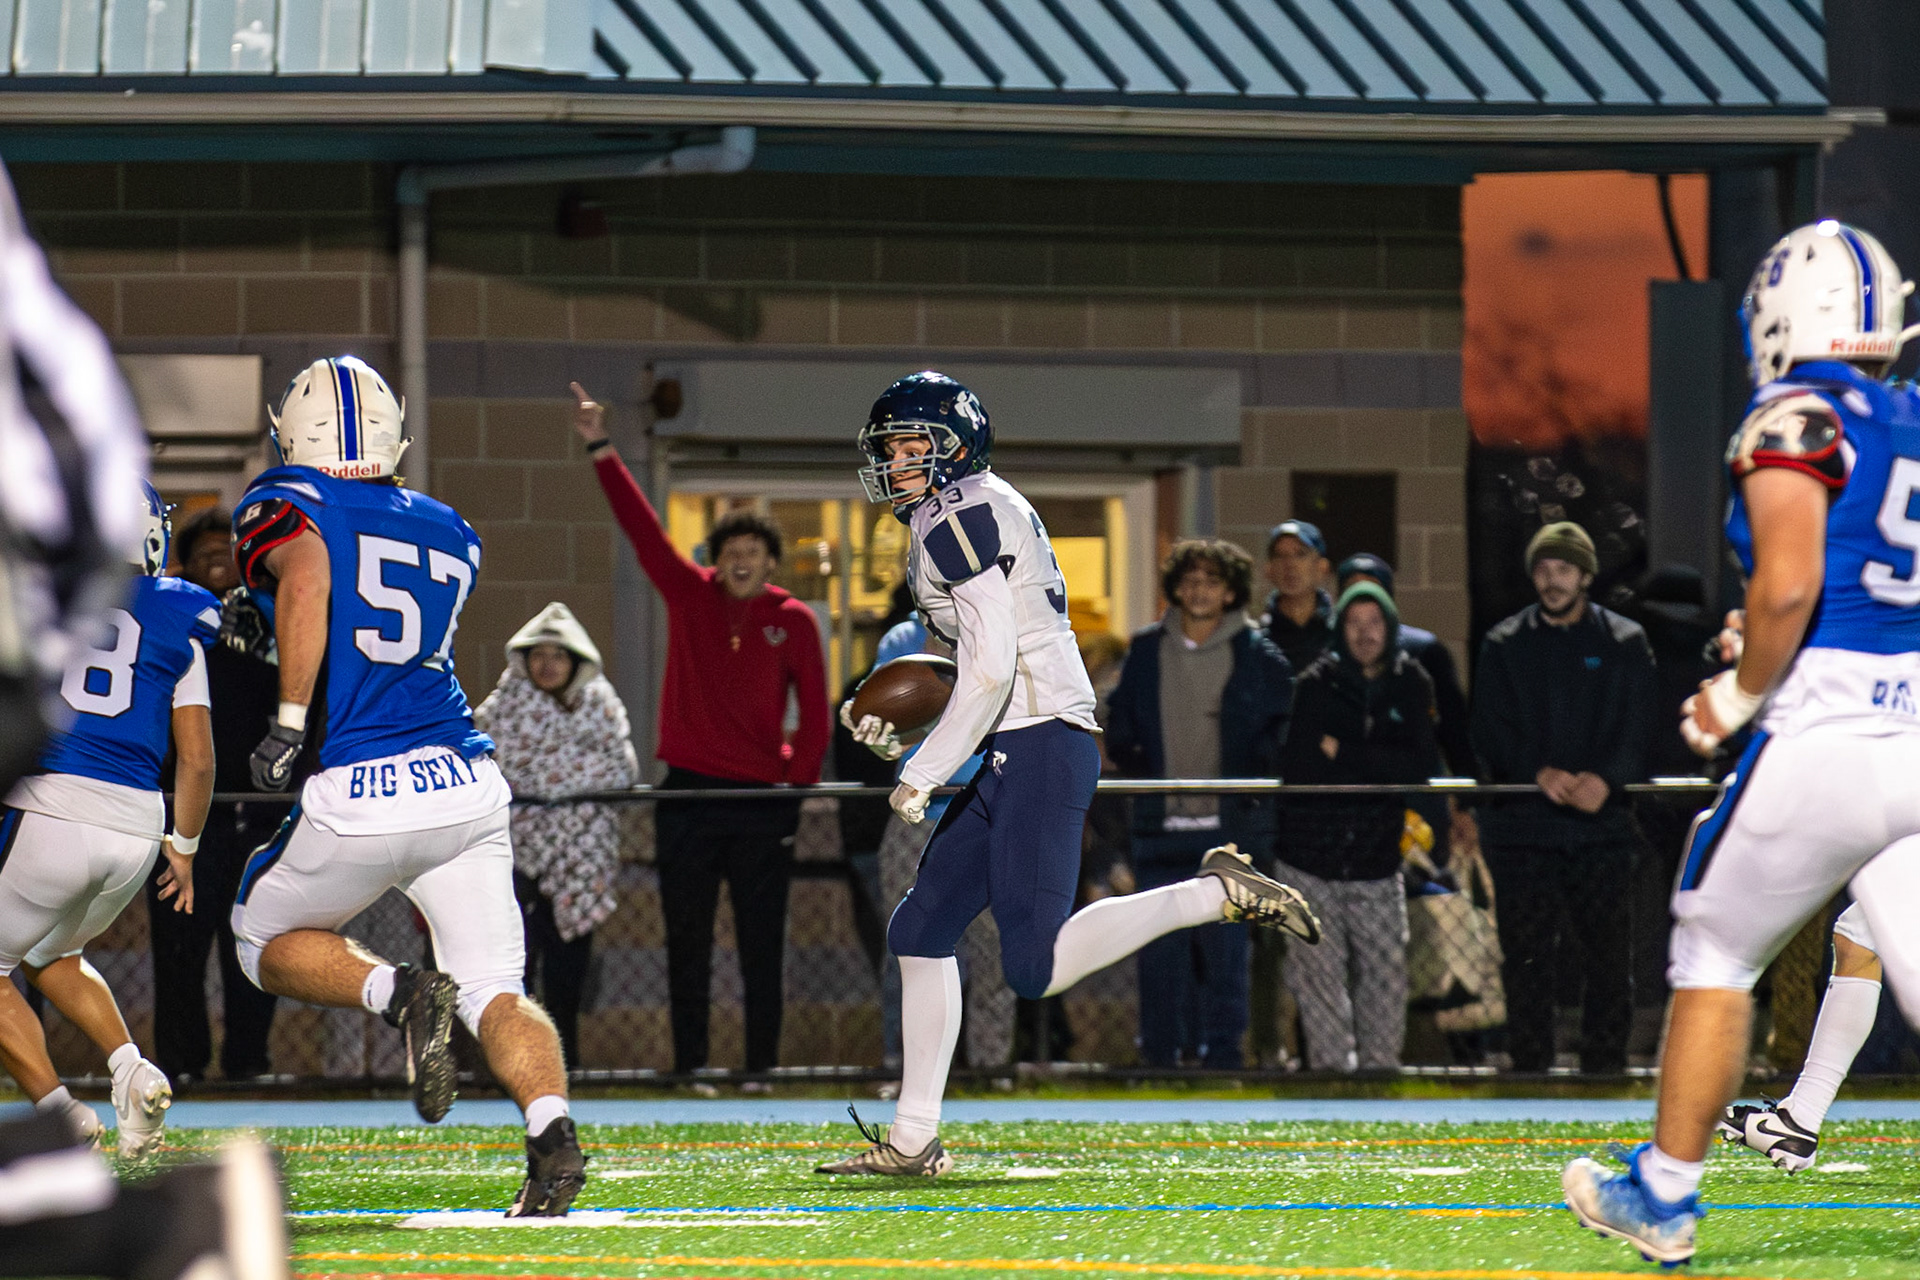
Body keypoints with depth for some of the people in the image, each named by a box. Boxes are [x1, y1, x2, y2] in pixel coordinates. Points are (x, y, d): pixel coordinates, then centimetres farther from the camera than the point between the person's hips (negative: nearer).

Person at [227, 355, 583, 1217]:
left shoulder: (285, 506, 2)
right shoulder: (448, 531, 19)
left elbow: (306, 580, -20)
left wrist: (289, 721, -19)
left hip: (360, 799, -4)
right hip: (466, 785, 4)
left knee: (268, 939, 19)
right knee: (495, 990, 4)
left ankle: (396, 993, -8)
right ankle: (553, 1134, -23)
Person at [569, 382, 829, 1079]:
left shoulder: (794, 621, 2)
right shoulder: (689, 596, 4)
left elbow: (814, 715, 4)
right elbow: (642, 527, -2)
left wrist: (799, 788, -5)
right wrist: (601, 452, -9)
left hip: (761, 802, -1)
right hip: (688, 796, 1)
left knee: (762, 946, 2)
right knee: (687, 944, 3)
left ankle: (764, 1066, 7)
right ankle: (688, 1067, 7)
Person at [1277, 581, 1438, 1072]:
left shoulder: (1411, 686, 4)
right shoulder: (1316, 685, -3)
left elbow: (1423, 764, -8)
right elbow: (1300, 767, -13)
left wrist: (1344, 755, -13)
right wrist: (1381, 767, -7)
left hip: (1376, 864, 2)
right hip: (1310, 863, -2)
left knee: (1385, 975, 1)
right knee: (1318, 975, -2)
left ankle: (1380, 1066, 11)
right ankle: (1330, 1068, 5)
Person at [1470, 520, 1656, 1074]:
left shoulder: (1624, 643, 9)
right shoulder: (1504, 644, 10)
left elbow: (1638, 729, 1)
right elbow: (1490, 732, 3)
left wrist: (1604, 778, -17)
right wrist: (1538, 772, -15)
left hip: (1602, 822, 0)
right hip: (1523, 825, 0)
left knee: (1611, 958, -1)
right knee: (1527, 962, -1)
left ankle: (1606, 1068, 6)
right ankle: (1530, 1069, 4)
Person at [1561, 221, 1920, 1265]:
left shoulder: (1795, 421, -8)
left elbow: (1788, 583, -20)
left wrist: (1739, 693, -4)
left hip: (1823, 740, -6)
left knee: (1716, 952, 12)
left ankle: (1664, 1195, 21)